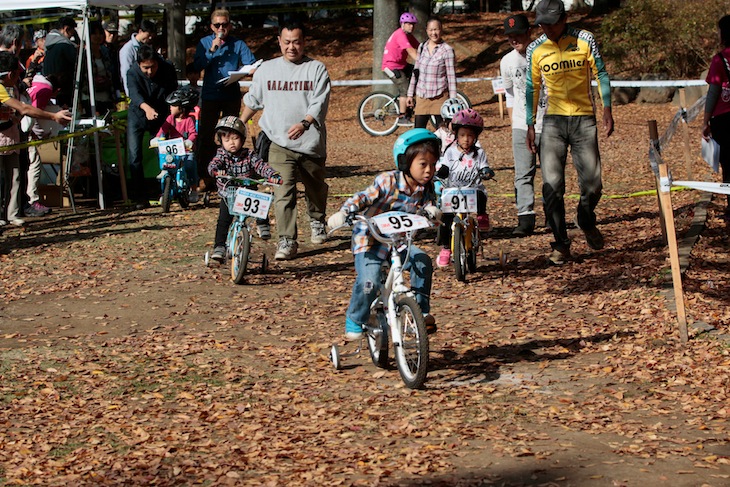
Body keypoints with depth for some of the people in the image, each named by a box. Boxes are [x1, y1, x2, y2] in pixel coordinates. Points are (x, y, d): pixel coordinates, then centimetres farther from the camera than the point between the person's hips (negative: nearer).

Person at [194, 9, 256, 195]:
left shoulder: (238, 44, 3)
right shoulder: (204, 43, 4)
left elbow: (251, 64, -3)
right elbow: (197, 66, -7)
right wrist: (211, 50, -17)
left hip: (232, 95, 0)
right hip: (210, 95, 0)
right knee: (206, 136, -2)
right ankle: (204, 174, 4)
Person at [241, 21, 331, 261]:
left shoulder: (317, 69, 0)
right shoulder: (266, 70, 9)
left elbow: (320, 103, -12)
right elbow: (252, 101, 23)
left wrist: (304, 123, -29)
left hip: (311, 143, 0)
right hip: (279, 144, 0)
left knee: (316, 188, 17)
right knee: (283, 192, -14)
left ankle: (317, 221, 46)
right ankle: (287, 241, -14)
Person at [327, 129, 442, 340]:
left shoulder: (425, 188, -3)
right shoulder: (388, 182, -19)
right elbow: (363, 197, -20)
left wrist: (431, 210, -26)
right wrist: (342, 213, -35)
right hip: (370, 240, -5)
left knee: (422, 261, -19)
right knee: (369, 281, -24)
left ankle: (421, 311, -2)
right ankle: (354, 323, 1)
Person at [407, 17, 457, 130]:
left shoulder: (447, 50, -8)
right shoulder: (422, 47, 8)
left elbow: (451, 77, -8)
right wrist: (410, 94, 15)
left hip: (439, 97, -5)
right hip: (421, 96, 5)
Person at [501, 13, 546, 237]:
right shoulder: (507, 62, 4)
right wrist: (514, 128, 12)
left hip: (549, 124, -2)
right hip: (522, 126, 2)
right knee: (523, 174, -8)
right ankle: (526, 219, -13)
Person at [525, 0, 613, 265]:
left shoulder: (584, 40, -2)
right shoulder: (535, 49, 1)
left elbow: (601, 74, 4)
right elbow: (532, 87, 10)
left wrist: (607, 108, -6)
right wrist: (530, 125, 6)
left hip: (583, 119, 0)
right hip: (553, 121, 1)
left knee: (592, 183, 0)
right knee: (552, 185, -10)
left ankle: (587, 223, 32)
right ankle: (561, 243, 1)